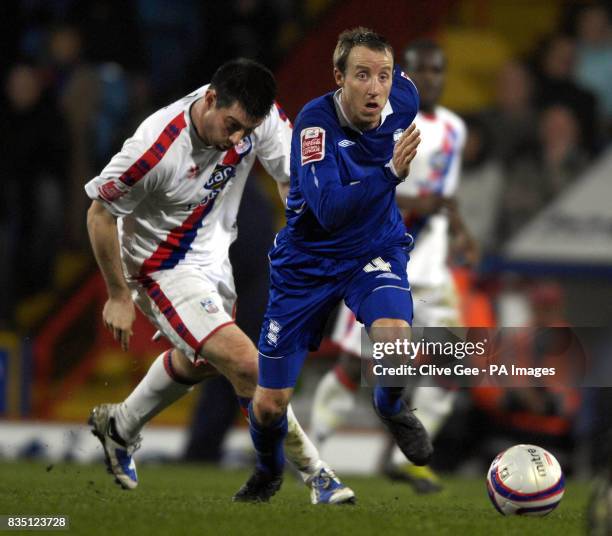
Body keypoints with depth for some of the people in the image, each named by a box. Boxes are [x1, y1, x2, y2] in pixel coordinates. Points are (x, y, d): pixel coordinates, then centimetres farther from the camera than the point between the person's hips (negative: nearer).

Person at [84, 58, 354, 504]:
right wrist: (119, 296, -14)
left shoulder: (262, 116, -20)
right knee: (245, 363, -19)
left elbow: (291, 175, -4)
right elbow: (100, 214, -22)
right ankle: (316, 475, -8)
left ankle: (118, 427, 54)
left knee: (198, 361, 29)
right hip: (164, 269, -8)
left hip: (213, 256, 8)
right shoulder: (158, 148, -35)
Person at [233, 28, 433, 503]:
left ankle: (392, 407, 3)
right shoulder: (316, 121, -27)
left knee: (394, 339, -33)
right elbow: (329, 211, -36)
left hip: (376, 250, 2)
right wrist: (390, 172, -46)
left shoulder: (403, 97, -14)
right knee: (269, 404, 4)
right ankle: (268, 472, 40)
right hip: (308, 262, -2)